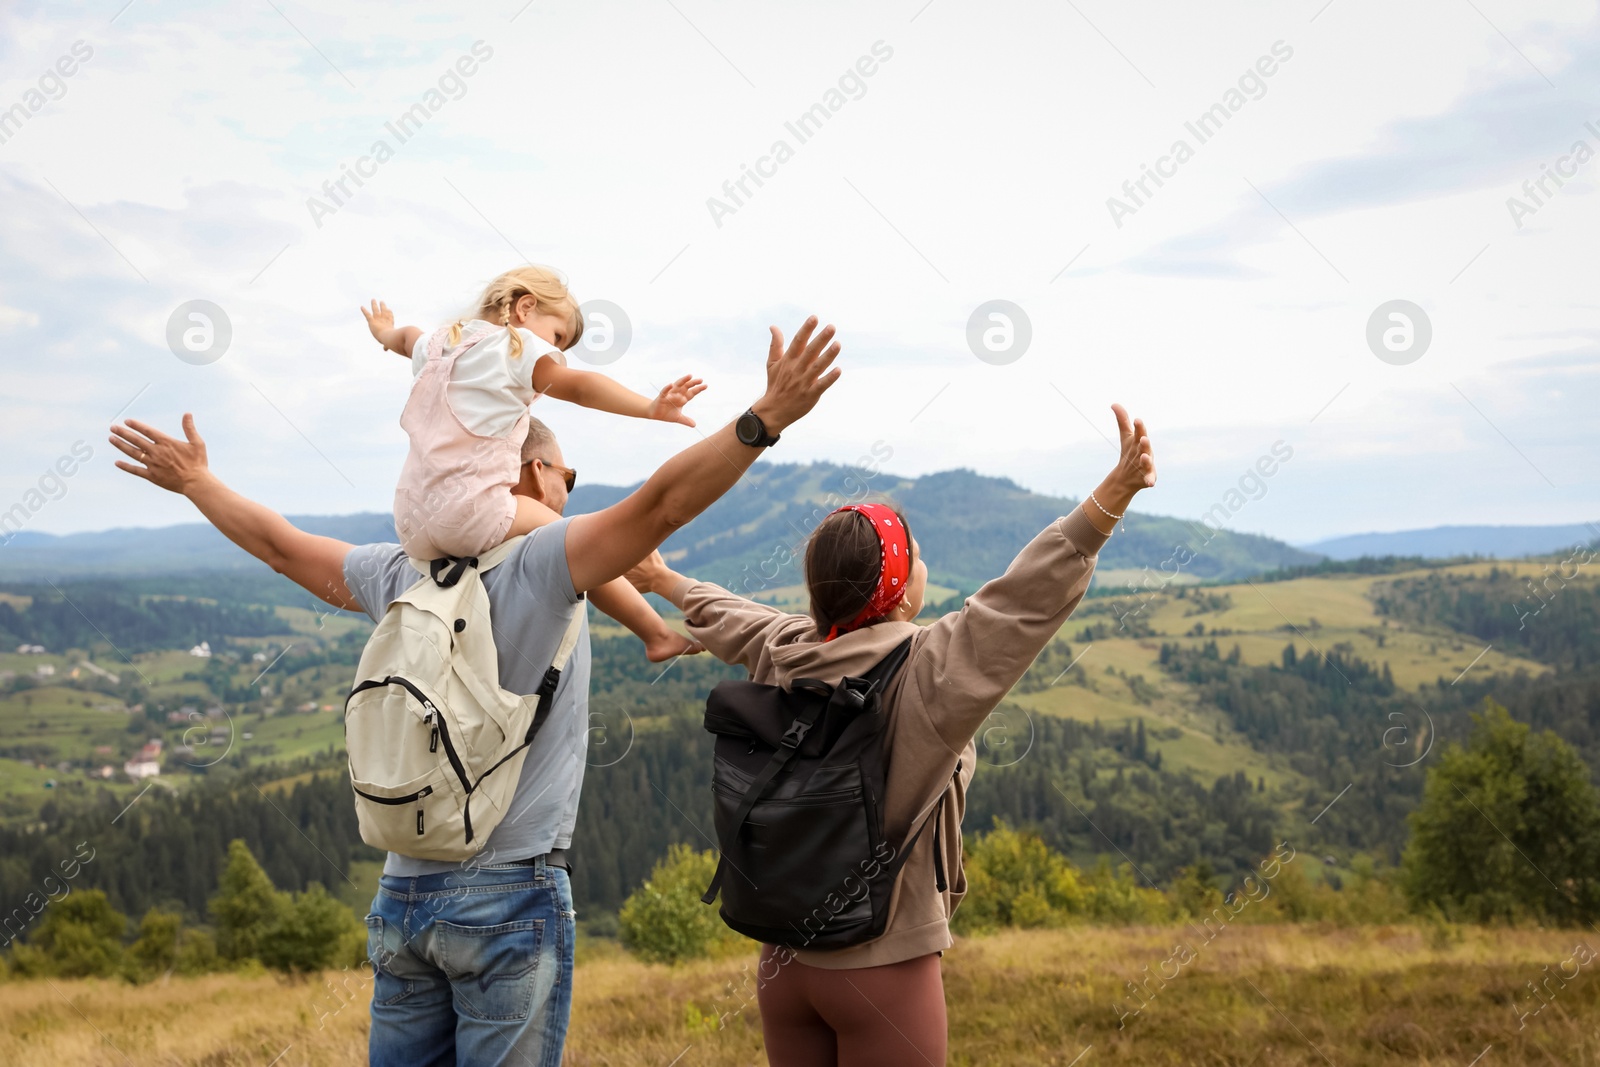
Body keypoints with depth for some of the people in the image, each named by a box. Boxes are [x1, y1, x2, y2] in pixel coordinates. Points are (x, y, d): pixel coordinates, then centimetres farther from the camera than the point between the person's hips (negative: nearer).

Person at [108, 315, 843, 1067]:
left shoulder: (400, 575, 9)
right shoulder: (540, 563, -8)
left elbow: (278, 544, 22)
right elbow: (662, 503, -21)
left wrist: (194, 481, 38)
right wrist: (766, 418, -25)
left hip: (401, 895, 6)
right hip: (512, 893, -6)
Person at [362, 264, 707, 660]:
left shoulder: (436, 345, 22)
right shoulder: (517, 347, -1)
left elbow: (408, 336, 47)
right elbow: (578, 386, -18)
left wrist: (384, 332, 70)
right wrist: (650, 408, -28)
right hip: (472, 512, -7)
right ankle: (658, 635, 2)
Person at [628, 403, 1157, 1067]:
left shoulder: (780, 657, 3)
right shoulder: (927, 672, -17)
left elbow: (721, 615, 24)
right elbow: (1027, 597, -26)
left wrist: (665, 581, 45)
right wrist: (1115, 493, -30)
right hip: (886, 968, -6)